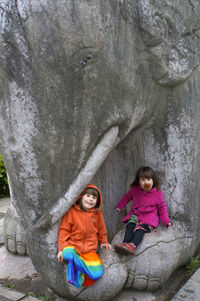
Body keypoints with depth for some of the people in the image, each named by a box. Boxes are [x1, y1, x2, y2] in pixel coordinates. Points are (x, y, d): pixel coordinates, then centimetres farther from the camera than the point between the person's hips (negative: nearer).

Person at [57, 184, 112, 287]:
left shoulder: (98, 213, 3)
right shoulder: (71, 211, -5)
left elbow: (101, 229, 20)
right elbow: (64, 230, -2)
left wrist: (104, 241, 28)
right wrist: (62, 248, -8)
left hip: (90, 249, 2)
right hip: (73, 245, -2)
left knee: (97, 273, -17)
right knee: (68, 255, -37)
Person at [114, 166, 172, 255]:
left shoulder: (157, 193, 0)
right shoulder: (135, 190, 7)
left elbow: (162, 207, 7)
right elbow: (127, 197, 24)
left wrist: (166, 221, -2)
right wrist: (119, 206, 16)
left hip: (149, 217, -3)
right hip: (135, 215, 4)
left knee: (140, 228, -31)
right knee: (130, 225, -27)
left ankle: (132, 246, -53)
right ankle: (125, 244, -43)